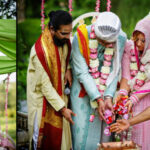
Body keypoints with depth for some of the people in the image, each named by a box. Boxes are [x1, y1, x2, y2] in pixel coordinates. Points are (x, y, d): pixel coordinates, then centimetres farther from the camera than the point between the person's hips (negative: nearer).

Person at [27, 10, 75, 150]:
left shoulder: (63, 40, -9)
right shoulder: (40, 50, -30)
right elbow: (45, 85, -25)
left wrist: (67, 69, -4)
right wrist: (62, 108, -22)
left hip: (58, 92, 6)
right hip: (42, 96, -6)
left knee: (60, 130, 15)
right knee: (43, 133, 7)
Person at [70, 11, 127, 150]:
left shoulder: (121, 38, -18)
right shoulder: (81, 36, -26)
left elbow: (114, 70, -13)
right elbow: (82, 72, -22)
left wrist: (108, 98, -22)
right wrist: (98, 99, -27)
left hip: (105, 86, 2)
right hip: (82, 85, -2)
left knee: (101, 125, 7)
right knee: (82, 125, 1)